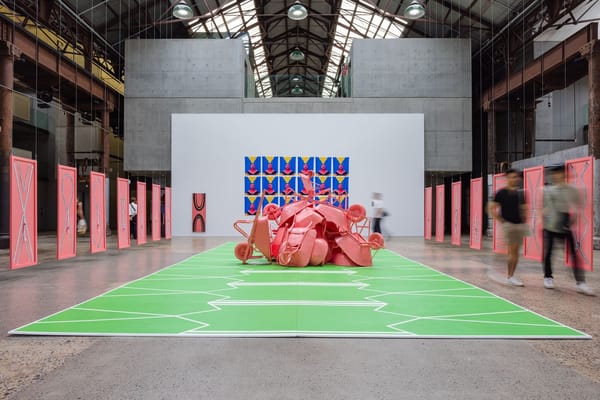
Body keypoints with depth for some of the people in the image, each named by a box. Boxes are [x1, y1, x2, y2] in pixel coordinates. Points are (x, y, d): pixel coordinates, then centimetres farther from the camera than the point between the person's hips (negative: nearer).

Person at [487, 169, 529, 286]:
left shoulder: (521, 193, 10)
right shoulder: (501, 192, -4)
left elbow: (524, 209, 19)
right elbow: (491, 208, -4)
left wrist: (524, 221, 7)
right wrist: (500, 220, -10)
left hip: (520, 225, 5)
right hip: (508, 224, -5)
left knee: (516, 252, 6)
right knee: (512, 251, -8)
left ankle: (511, 275, 15)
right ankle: (509, 276, 3)